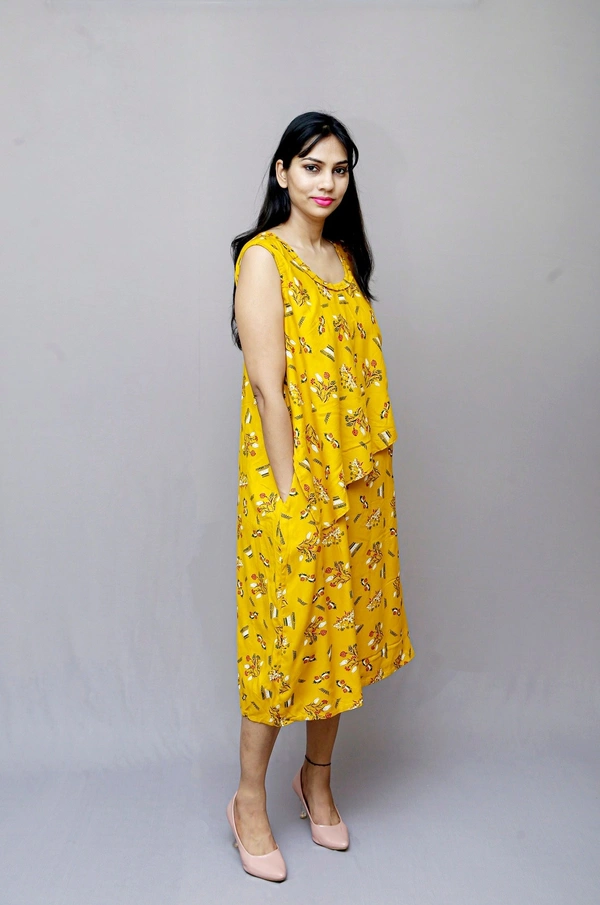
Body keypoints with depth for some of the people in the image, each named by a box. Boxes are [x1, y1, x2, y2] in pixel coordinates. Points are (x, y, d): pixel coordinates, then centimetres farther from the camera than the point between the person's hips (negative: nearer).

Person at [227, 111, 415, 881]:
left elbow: (363, 369, 13)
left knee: (341, 626, 15)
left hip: (360, 474, 7)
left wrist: (374, 467, 8)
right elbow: (266, 382, -16)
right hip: (293, 477, -7)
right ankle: (249, 800, 22)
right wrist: (290, 493, -18)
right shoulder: (263, 257, -10)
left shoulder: (345, 256, 12)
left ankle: (318, 780, 34)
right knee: (284, 631, 2)